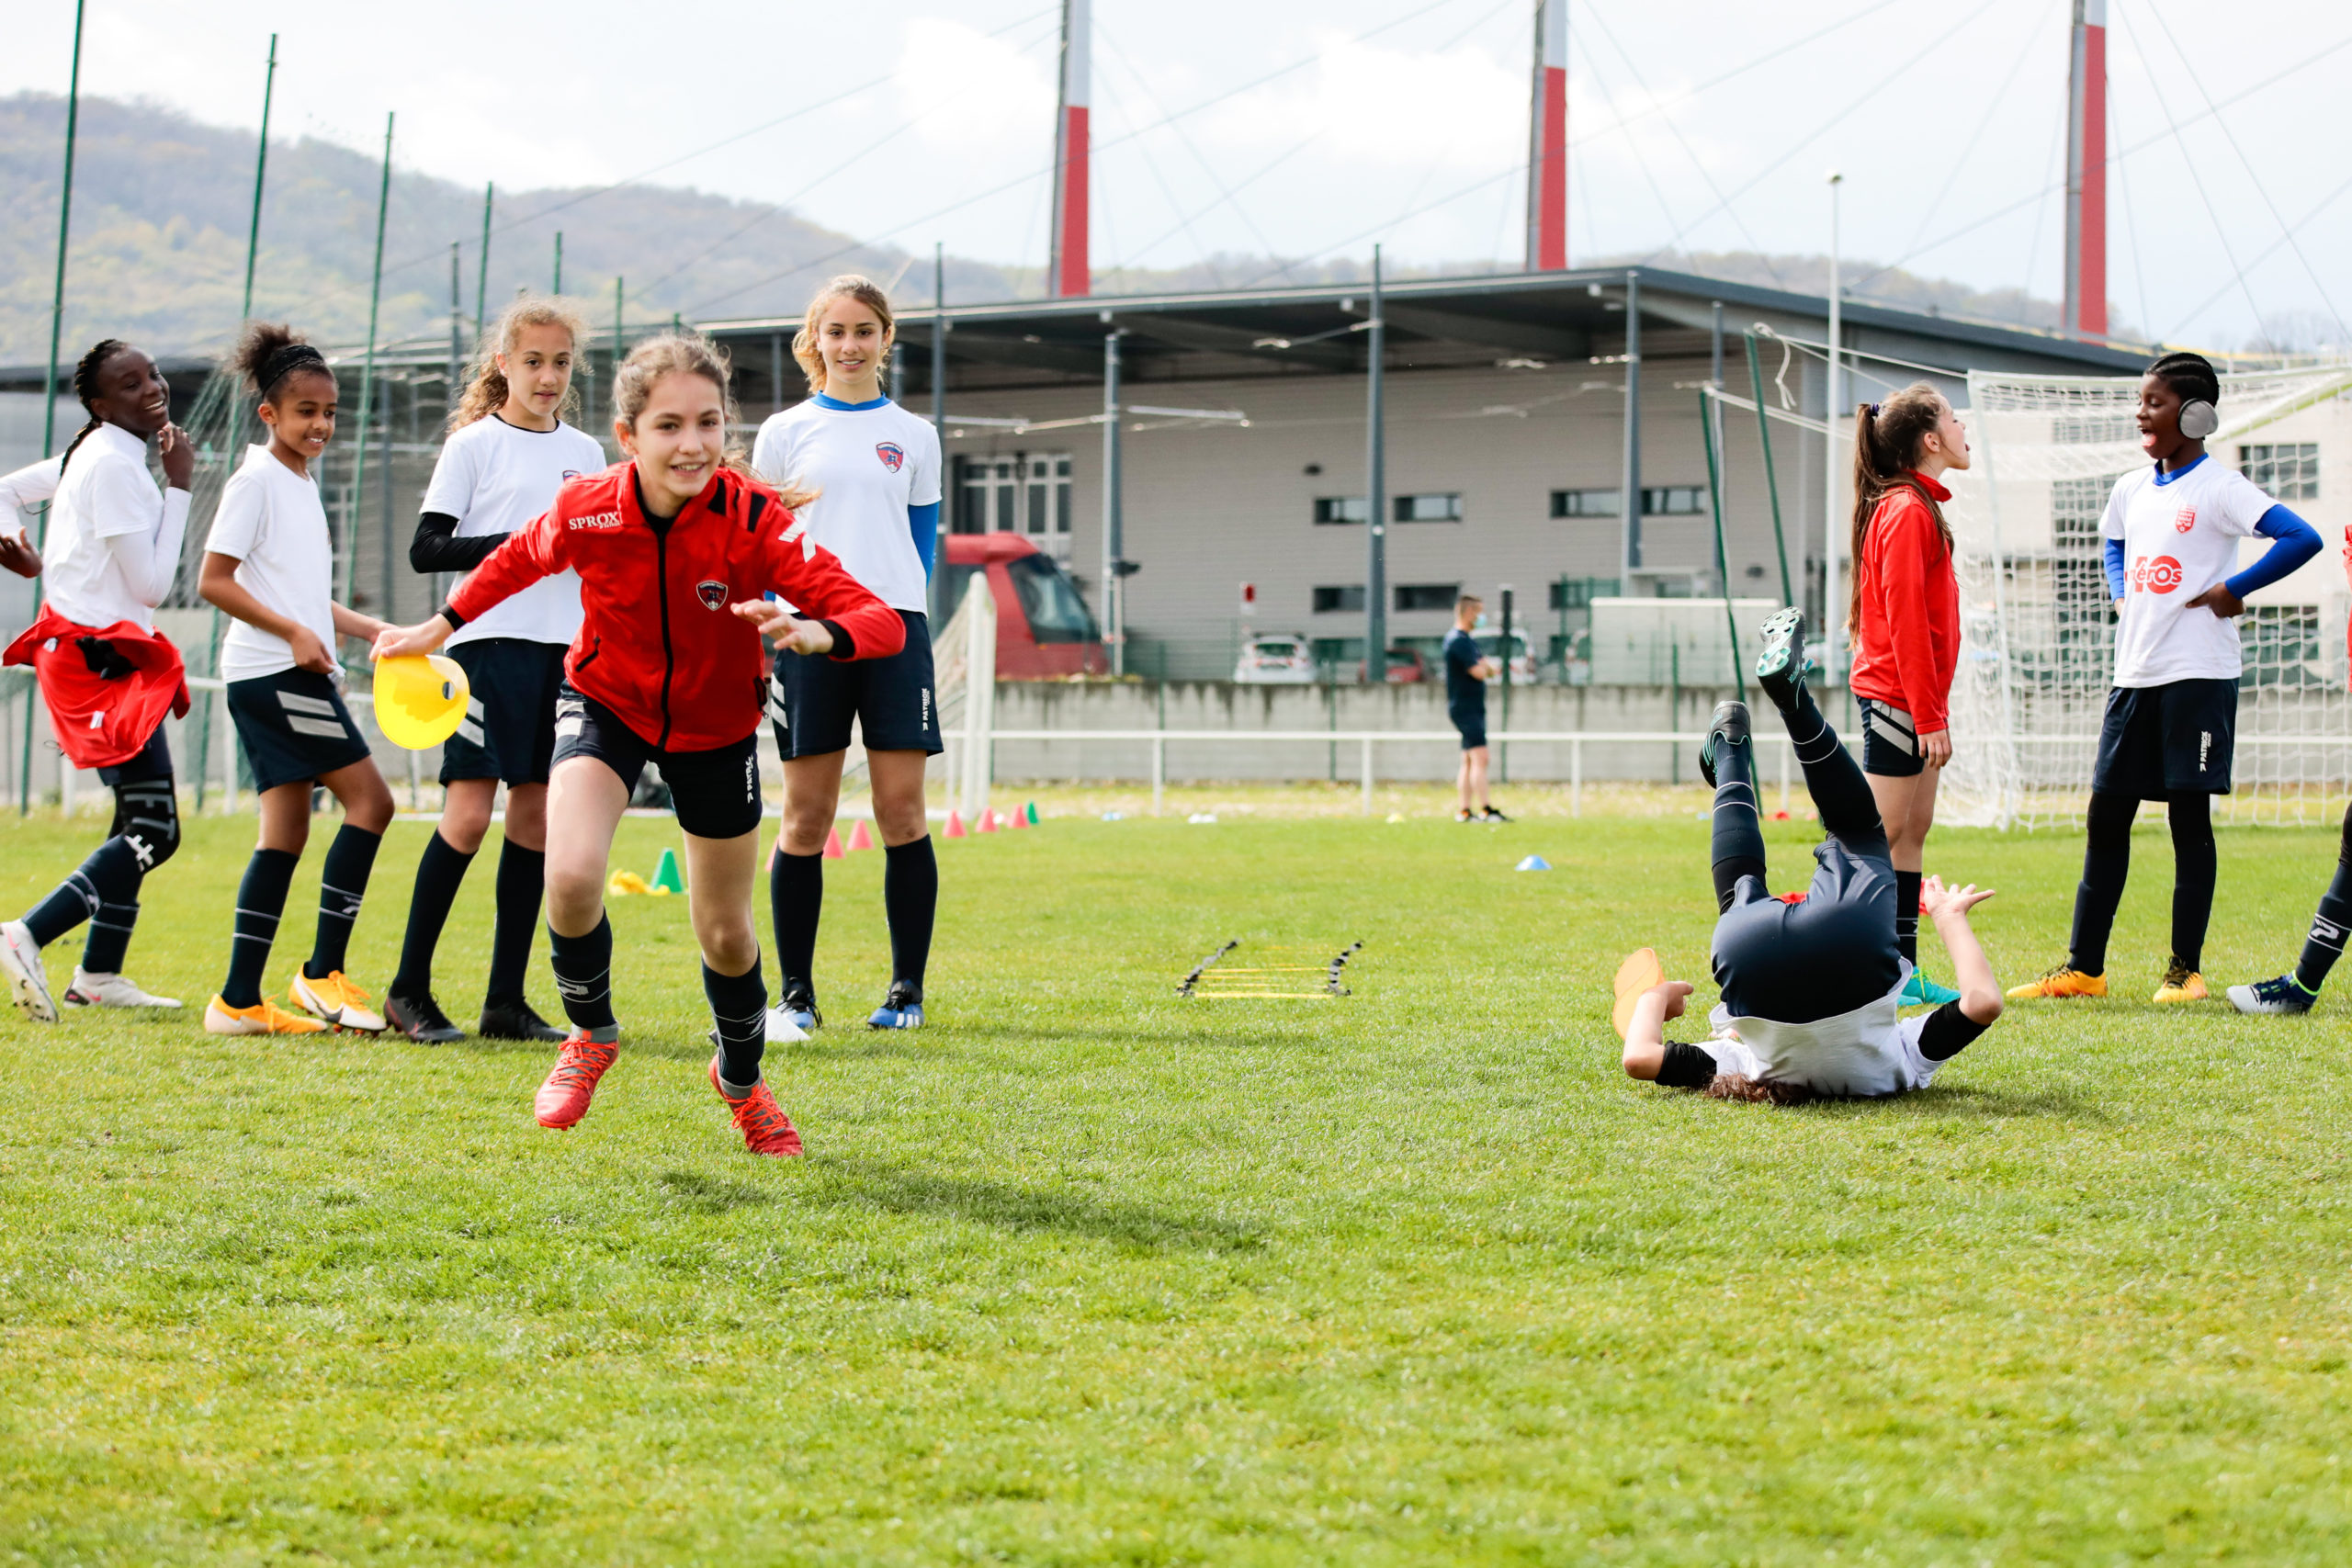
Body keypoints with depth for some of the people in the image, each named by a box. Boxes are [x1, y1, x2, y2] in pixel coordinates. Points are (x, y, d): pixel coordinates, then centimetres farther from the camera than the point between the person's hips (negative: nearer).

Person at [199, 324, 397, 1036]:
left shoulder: (303, 484, 19)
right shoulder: (256, 481, -8)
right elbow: (214, 581, -13)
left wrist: (372, 630, 17)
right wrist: (295, 632, -19)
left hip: (297, 674, 9)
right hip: (273, 674, -9)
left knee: (286, 832, 6)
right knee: (369, 798, -11)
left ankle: (240, 1000, 6)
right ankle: (323, 973, -9)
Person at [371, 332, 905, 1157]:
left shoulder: (754, 519, -30)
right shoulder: (585, 510, -24)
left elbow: (881, 621, -37)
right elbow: (520, 558, 2)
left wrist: (814, 632, -57)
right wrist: (440, 626, 9)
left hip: (715, 726, 0)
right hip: (604, 704, 0)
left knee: (724, 933, 9)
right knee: (571, 875, -26)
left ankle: (741, 1079, 42)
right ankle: (591, 1034, 6)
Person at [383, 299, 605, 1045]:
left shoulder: (585, 452, 15)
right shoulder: (475, 444, 1)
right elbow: (426, 548, -6)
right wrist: (518, 543, -15)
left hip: (566, 647, 5)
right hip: (490, 640, -5)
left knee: (536, 814, 3)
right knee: (468, 811, -11)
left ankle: (506, 998, 8)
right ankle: (409, 989, -2)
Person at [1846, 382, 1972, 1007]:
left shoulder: (1915, 506, 16)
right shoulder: (1907, 511, -15)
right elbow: (1905, 620, -19)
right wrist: (1929, 715, -19)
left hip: (1910, 696, 10)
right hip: (1896, 694, -10)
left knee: (1913, 831, 9)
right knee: (1883, 833, -7)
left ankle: (1904, 970, 12)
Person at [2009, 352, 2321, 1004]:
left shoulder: (2218, 487, -9)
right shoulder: (2132, 489, 12)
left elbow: (2302, 538, -20)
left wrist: (2234, 589, -16)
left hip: (2198, 676, -7)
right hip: (2135, 675, 7)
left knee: (2190, 816, -2)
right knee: (2106, 816, 6)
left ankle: (2185, 968, 6)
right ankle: (2083, 968, 12)